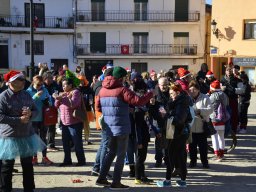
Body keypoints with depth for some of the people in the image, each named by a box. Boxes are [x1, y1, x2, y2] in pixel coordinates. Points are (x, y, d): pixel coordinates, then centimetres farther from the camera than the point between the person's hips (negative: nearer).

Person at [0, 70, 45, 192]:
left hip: (27, 135, 6)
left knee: (28, 165, 16)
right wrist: (19, 119, -21)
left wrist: (30, 113, -12)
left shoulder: (26, 95, 5)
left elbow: (36, 110, 11)